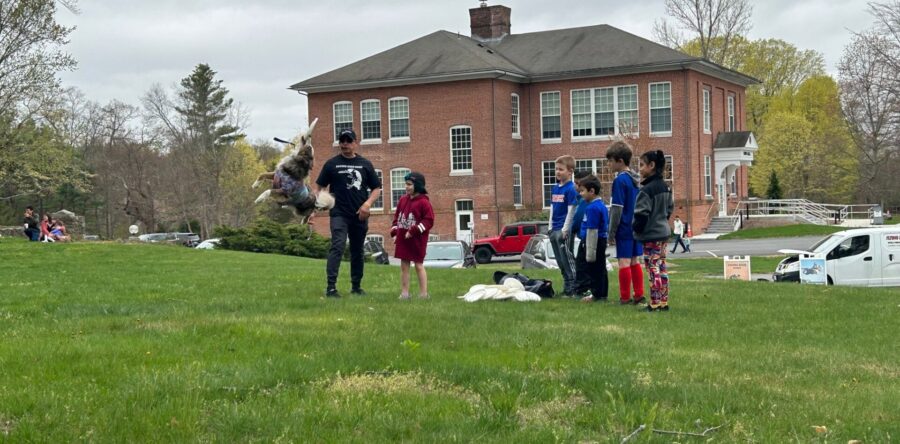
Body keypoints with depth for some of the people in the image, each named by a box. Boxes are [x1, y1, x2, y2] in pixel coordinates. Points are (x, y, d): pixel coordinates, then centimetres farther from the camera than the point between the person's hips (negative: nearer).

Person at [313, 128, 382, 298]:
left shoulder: (365, 164, 8)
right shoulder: (332, 164, 3)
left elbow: (377, 188, 10)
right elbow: (319, 187, 4)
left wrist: (368, 203, -8)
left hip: (360, 215, 3)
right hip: (339, 214, -3)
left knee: (357, 251, 11)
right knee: (337, 247, -16)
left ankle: (356, 286, 23)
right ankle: (331, 287, -21)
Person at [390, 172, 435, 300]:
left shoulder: (424, 202, -11)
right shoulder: (403, 200, 9)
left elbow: (429, 221, -14)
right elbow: (397, 217, 16)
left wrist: (413, 231, -19)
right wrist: (394, 232, 5)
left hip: (417, 240, -6)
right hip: (402, 239, 6)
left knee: (419, 265, 0)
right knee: (404, 266, 8)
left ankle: (423, 293, 6)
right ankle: (404, 293, 12)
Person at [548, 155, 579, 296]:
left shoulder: (571, 189, -11)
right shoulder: (555, 188, 12)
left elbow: (571, 211, -13)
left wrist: (565, 230, -14)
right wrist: (551, 227, 13)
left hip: (564, 230, -8)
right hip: (554, 230, 8)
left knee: (567, 260, -5)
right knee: (560, 262, 13)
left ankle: (572, 289, 1)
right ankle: (566, 288, 22)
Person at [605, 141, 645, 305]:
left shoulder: (620, 181, -14)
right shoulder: (636, 179, 10)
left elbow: (617, 209, -15)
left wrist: (611, 232, -10)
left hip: (624, 228, -8)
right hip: (636, 228, 8)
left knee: (624, 262, -3)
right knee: (635, 261, 12)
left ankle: (625, 297, -1)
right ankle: (639, 295, 15)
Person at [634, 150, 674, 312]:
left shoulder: (647, 189, -18)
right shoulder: (665, 187, 9)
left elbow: (641, 214, -19)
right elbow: (670, 207, 19)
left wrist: (637, 229, -4)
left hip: (650, 236, -9)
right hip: (663, 232, 9)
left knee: (653, 269, -6)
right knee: (661, 268, 12)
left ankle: (655, 304, -4)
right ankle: (664, 302, 15)